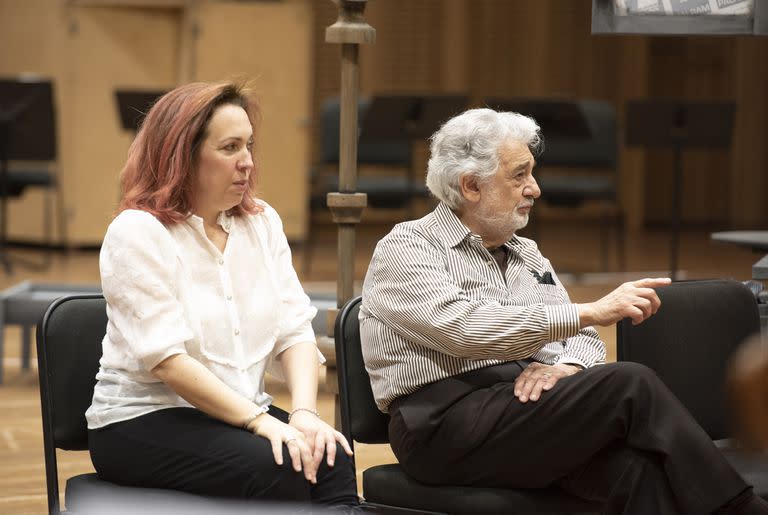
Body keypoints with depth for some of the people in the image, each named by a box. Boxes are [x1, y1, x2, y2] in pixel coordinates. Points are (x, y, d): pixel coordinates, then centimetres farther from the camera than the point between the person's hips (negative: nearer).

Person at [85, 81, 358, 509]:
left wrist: (305, 413, -16)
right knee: (279, 468, -32)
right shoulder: (137, 232, -9)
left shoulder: (262, 222, 10)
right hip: (143, 421, -5)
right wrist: (262, 422, -25)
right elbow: (166, 359, -18)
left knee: (332, 459, -26)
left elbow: (295, 330, 3)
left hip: (246, 412, 5)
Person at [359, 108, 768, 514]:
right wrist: (588, 312, -20)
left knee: (636, 465, -31)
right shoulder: (405, 249, 0)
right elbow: (463, 328, -17)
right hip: (448, 423, -6)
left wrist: (566, 367, -5)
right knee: (630, 385, -26)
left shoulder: (527, 255, 24)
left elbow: (584, 340, 22)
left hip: (532, 407, 6)